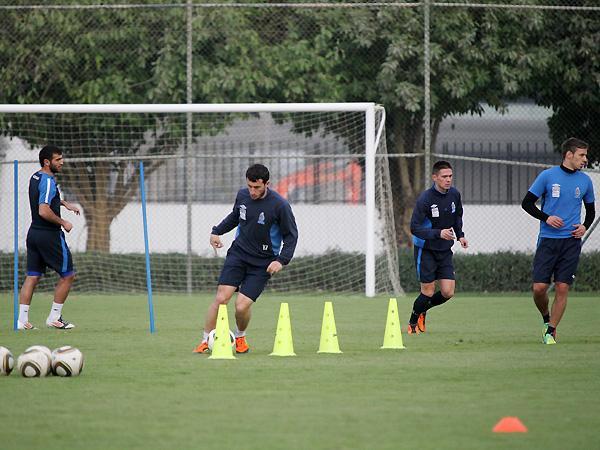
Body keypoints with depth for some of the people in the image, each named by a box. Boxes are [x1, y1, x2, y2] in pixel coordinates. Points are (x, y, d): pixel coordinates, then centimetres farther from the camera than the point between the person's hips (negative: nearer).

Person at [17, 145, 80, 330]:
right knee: (68, 275, 3)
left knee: (32, 276, 8)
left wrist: (65, 204, 30)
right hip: (50, 236, -9)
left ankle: (22, 320, 4)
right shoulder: (48, 181, -18)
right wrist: (63, 223, -15)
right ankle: (54, 317, 5)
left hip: (34, 232, 9)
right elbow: (44, 211, -28)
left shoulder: (35, 177, 12)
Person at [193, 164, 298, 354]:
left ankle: (240, 338, 19)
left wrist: (281, 260, -17)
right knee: (221, 298, -12)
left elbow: (291, 235, -7)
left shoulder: (280, 205, -16)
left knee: (242, 306, -13)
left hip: (262, 263, -3)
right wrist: (217, 231, 16)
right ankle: (205, 341, 1)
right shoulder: (242, 195, -1)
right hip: (238, 253, 3)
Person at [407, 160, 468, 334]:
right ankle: (412, 323, 20)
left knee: (448, 292, -2)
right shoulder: (425, 199, -21)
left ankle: (423, 310, 27)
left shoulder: (454, 194, -3)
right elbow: (415, 228, -22)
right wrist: (438, 233, -32)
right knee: (428, 292, -5)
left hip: (445, 251, 5)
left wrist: (460, 235, 5)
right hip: (425, 250, -5)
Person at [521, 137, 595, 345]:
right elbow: (527, 203, 2)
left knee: (562, 288, -4)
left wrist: (585, 226, 1)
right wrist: (546, 218, -12)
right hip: (548, 240, -2)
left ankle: (551, 331, 6)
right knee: (539, 288, -7)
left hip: (571, 241, 2)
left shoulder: (585, 181, 8)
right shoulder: (547, 176, -2)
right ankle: (546, 318, 22)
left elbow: (591, 210, 21)